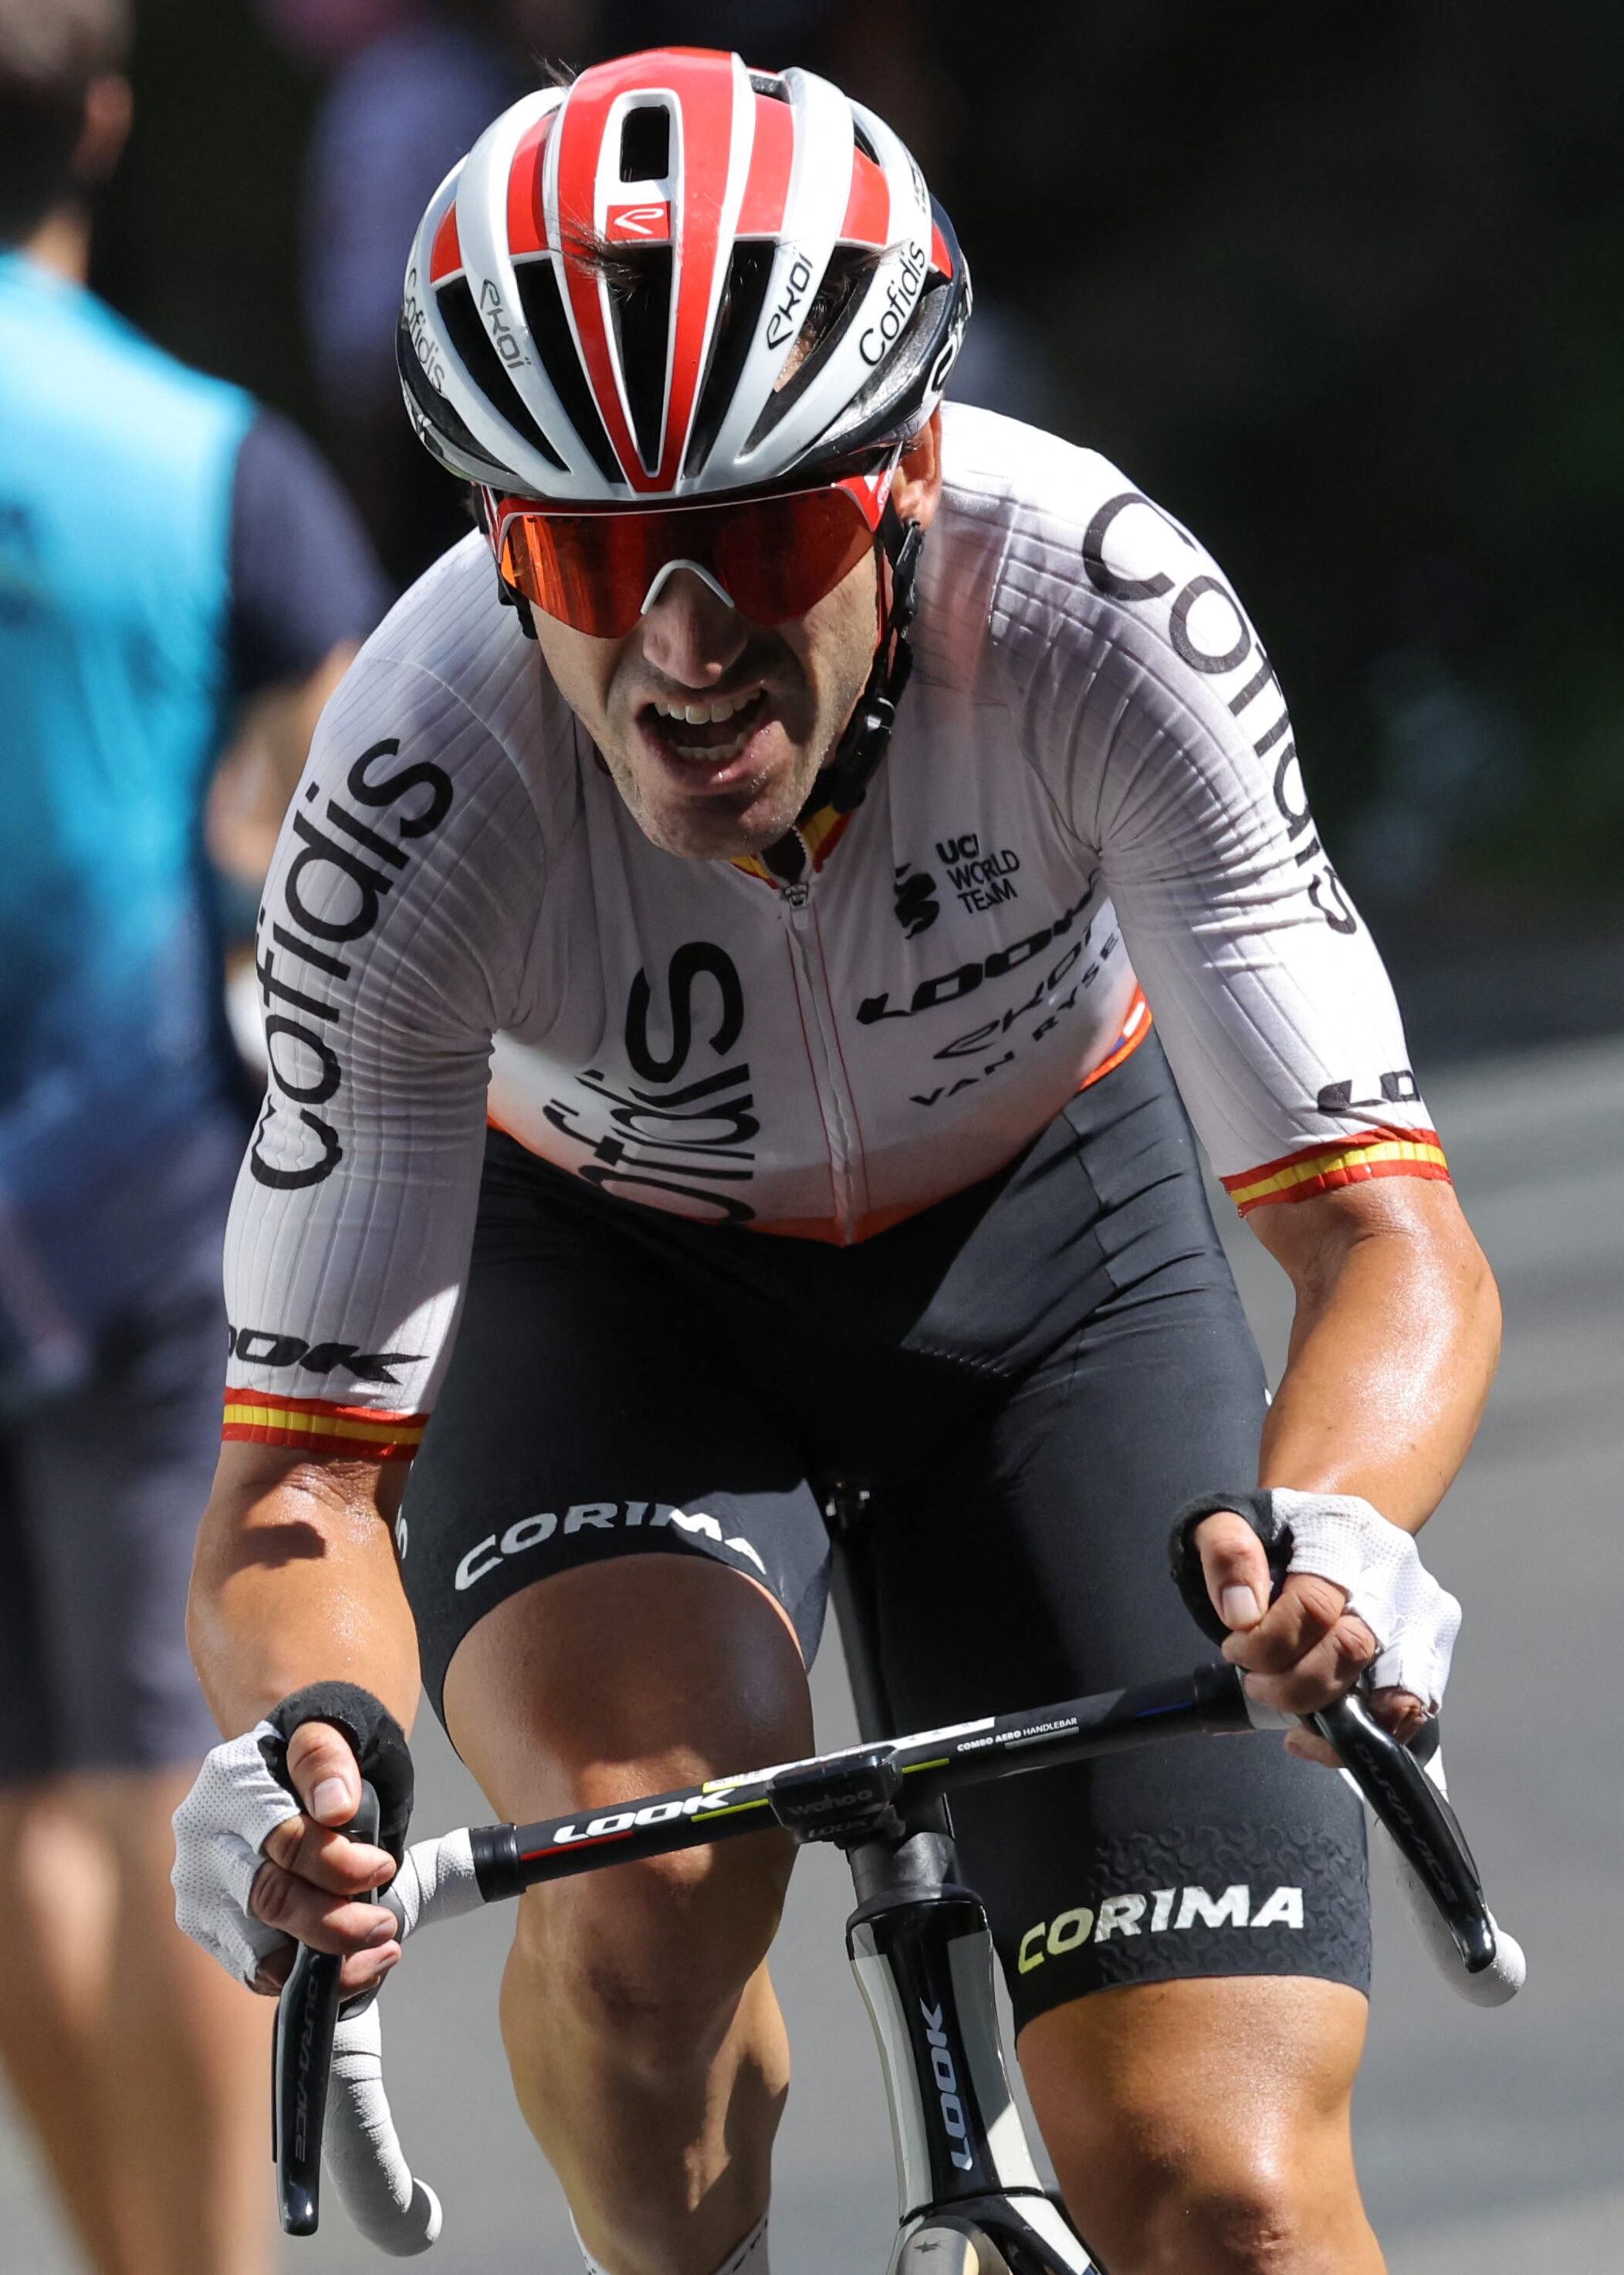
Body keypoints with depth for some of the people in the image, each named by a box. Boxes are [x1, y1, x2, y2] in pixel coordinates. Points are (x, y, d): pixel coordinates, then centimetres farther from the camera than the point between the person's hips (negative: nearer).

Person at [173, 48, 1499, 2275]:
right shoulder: (415, 809, -33)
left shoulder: (1092, 595, -33)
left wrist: (1330, 1530, -55)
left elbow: (1389, 1231, -33)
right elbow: (304, 1449, -28)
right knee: (648, 1859, -33)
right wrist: (309, 1740, -51)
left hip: (1046, 1253, 0)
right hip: (614, 1286, 0)